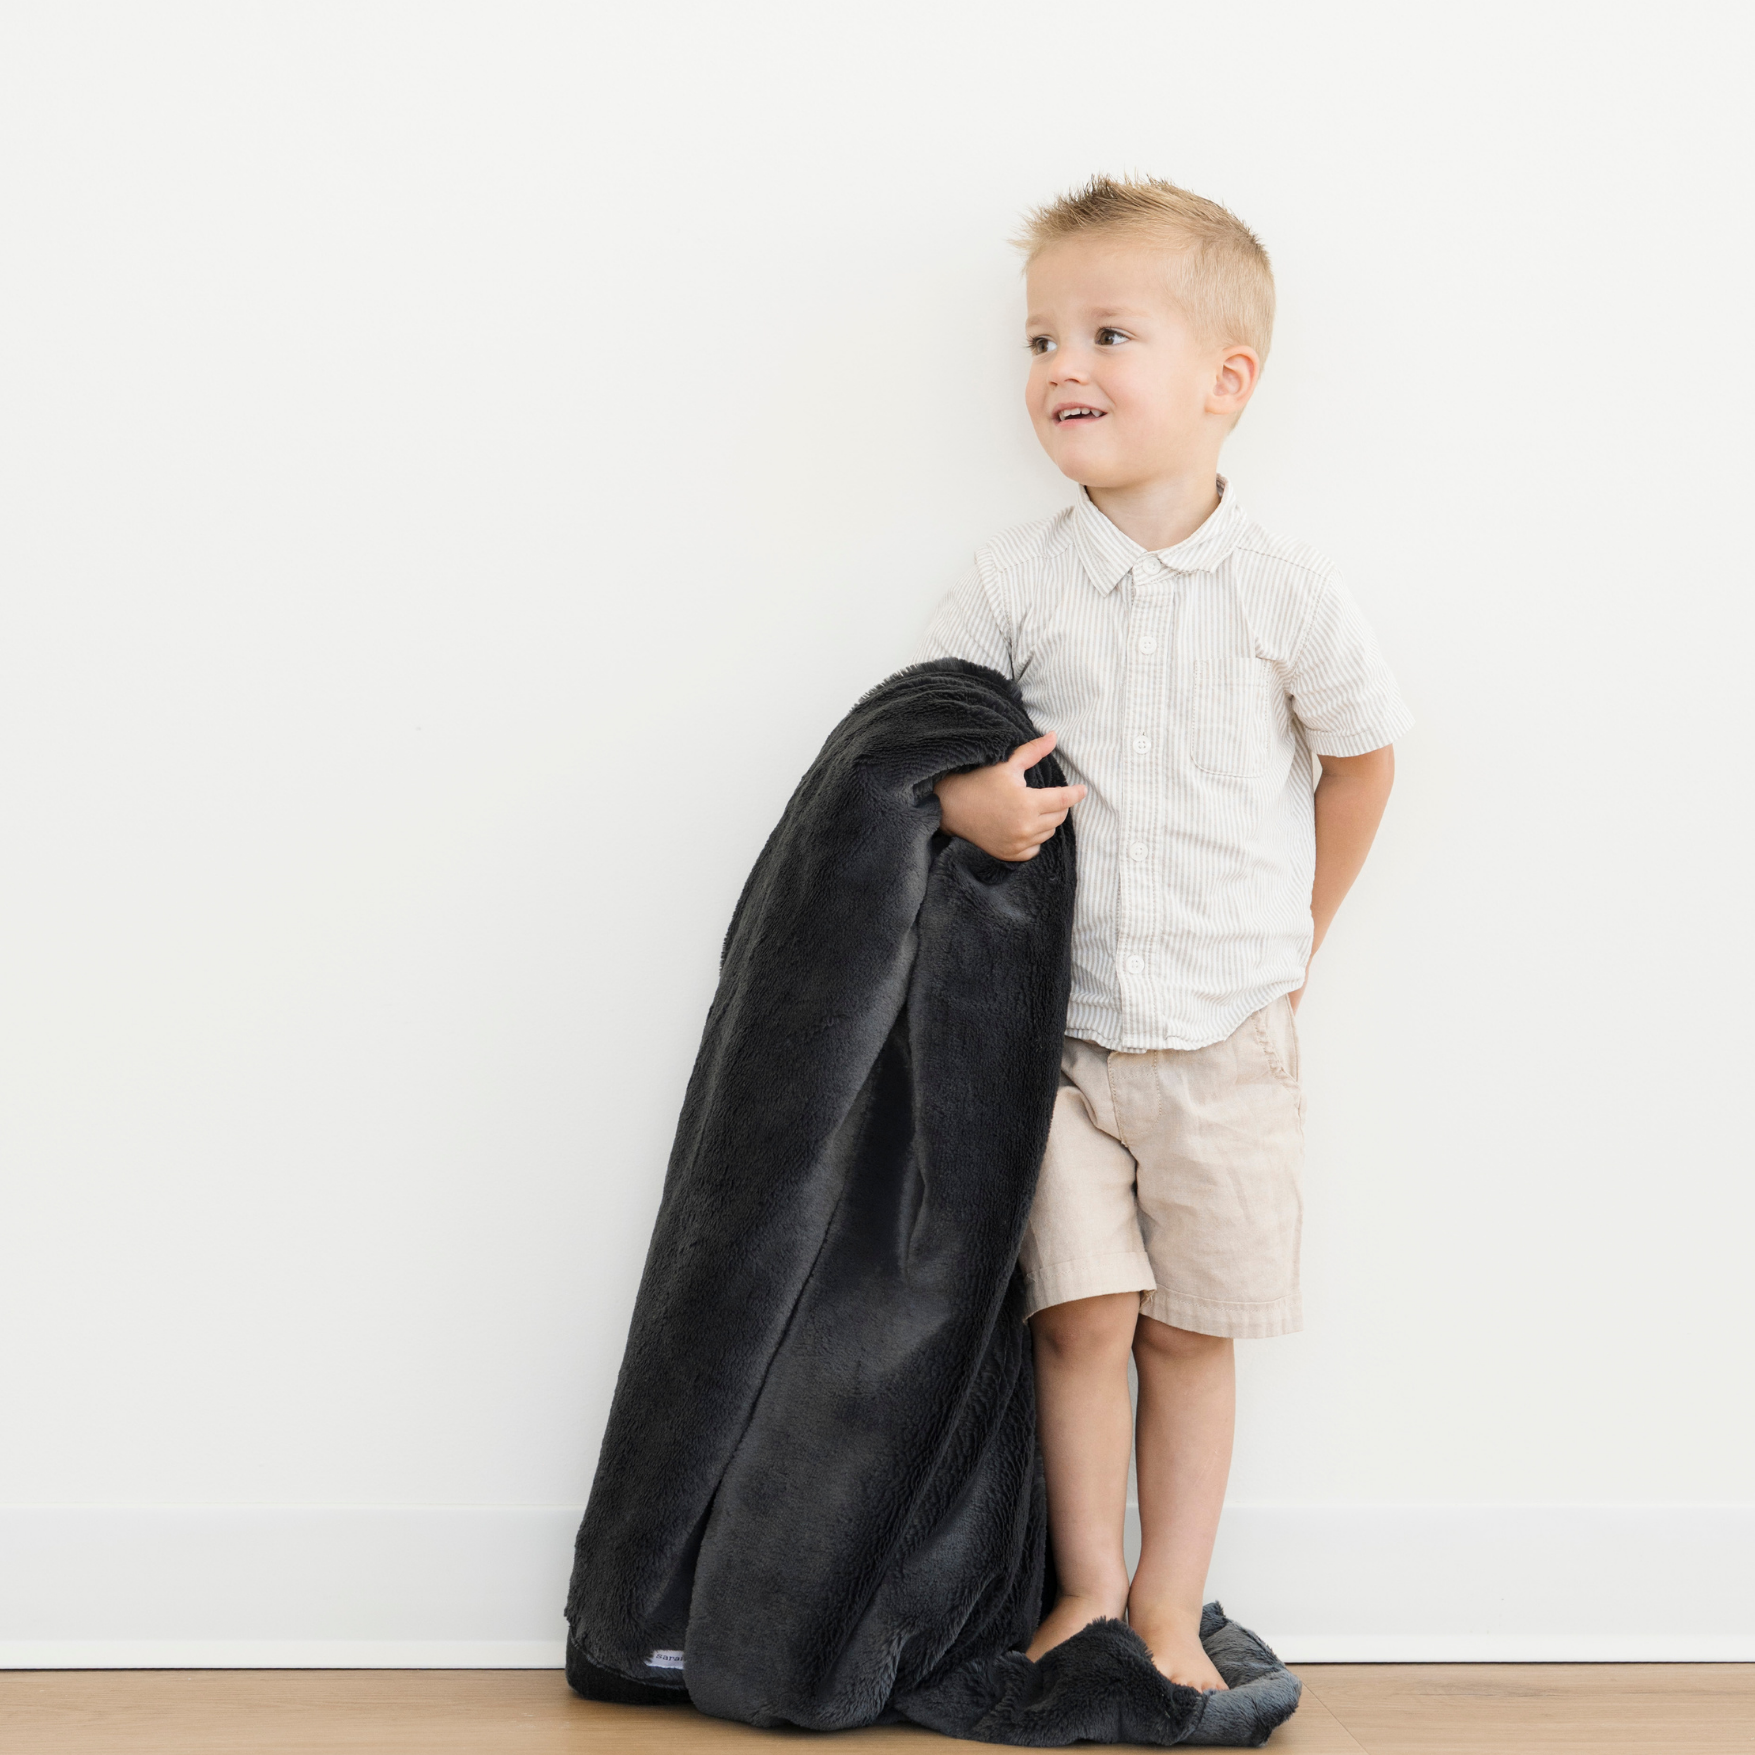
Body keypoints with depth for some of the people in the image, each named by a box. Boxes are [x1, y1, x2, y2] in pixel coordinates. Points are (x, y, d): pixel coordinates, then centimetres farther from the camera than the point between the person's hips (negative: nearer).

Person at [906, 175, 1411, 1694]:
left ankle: (1169, 1612, 17)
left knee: (1190, 1333, 6)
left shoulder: (1290, 594, -7)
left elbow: (1361, 758, 8)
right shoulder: (1015, 583, -4)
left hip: (1225, 1032, 0)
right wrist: (965, 799, -16)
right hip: (1058, 1019, 1)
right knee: (1082, 1317, -1)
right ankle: (1089, 1591, 15)